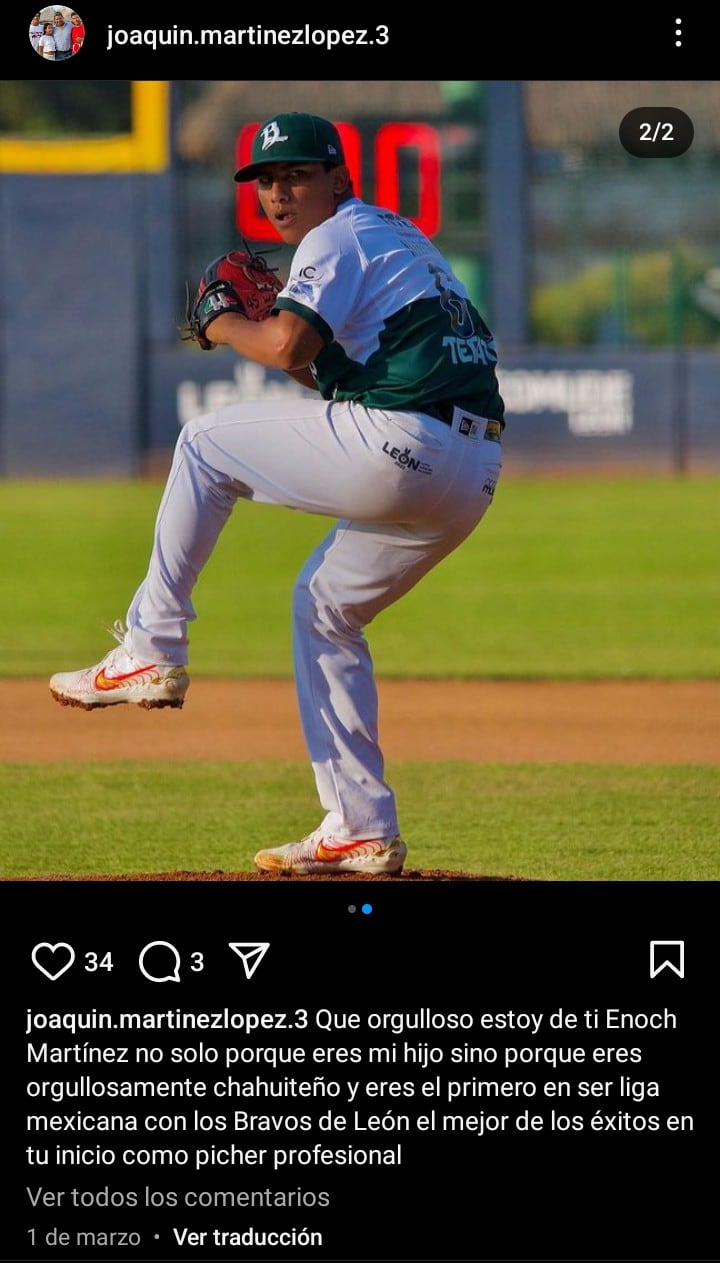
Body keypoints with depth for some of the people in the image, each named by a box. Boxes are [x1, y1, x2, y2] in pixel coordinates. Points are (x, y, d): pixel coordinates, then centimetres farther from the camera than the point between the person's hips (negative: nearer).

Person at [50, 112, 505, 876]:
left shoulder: (340, 238, 0)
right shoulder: (403, 240, 29)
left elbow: (287, 344, -16)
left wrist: (223, 327, 2)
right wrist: (287, 342, 21)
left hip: (398, 447, -9)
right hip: (471, 477, 9)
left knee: (206, 446, 7)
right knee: (324, 604, 23)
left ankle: (151, 651, 5)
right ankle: (362, 833, 18)